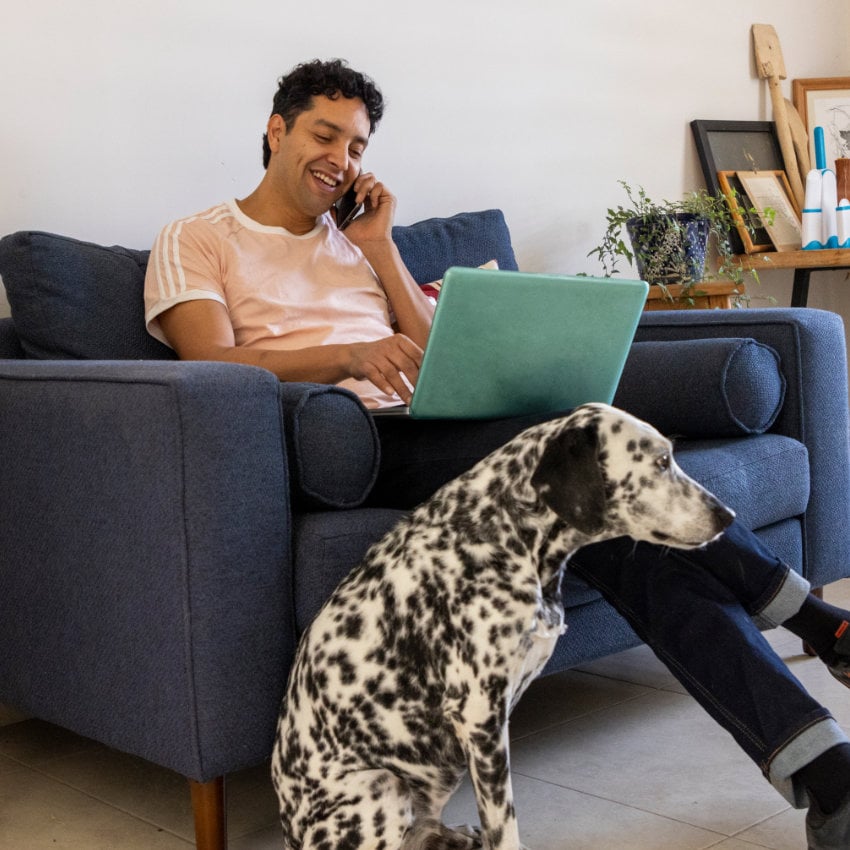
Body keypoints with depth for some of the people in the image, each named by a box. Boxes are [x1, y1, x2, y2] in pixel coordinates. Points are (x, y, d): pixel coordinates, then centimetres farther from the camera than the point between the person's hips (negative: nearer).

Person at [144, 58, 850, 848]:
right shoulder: (197, 241, 14)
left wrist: (379, 249, 12)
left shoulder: (355, 238, 29)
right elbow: (213, 366, -6)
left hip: (436, 429, 6)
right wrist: (348, 356, -20)